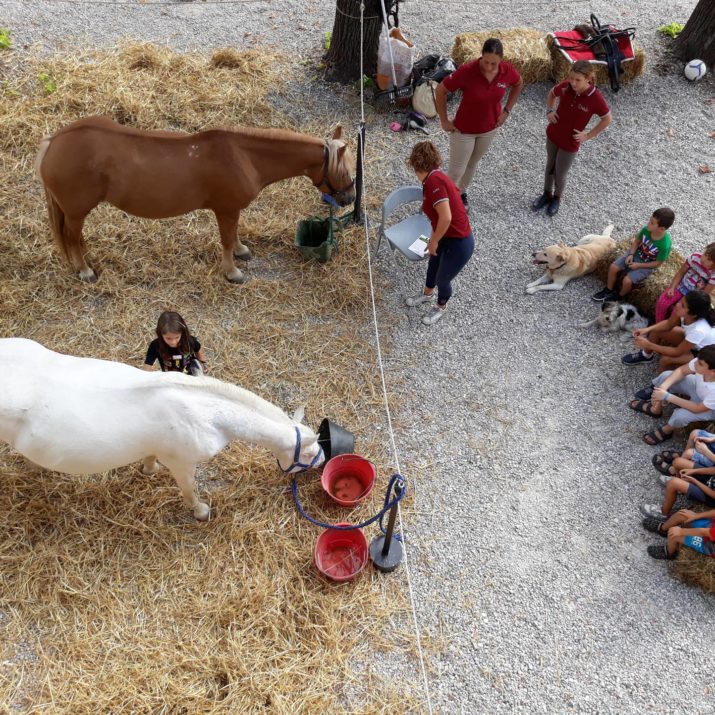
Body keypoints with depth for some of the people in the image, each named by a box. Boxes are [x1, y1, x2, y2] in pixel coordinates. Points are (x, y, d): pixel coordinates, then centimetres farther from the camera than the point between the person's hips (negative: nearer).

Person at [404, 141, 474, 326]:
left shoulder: (433, 181, -24)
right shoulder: (437, 177, 6)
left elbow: (446, 217, -30)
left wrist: (434, 241, -15)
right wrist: (434, 238, 34)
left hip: (458, 244, -9)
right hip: (447, 237, 9)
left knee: (443, 279, 16)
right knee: (433, 267, 31)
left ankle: (440, 308, 45)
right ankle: (427, 294, 59)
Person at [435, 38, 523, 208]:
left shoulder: (508, 70, -18)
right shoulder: (467, 71, -30)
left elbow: (519, 84, 6)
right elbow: (440, 91, -19)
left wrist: (507, 110, 1)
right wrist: (444, 121, -14)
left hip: (489, 128, 4)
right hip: (464, 129, -4)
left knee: (472, 163, 24)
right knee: (456, 170, 5)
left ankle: (461, 192, 49)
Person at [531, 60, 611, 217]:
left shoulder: (595, 98, -26)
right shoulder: (565, 86, -17)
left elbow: (607, 119, -10)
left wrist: (588, 135, -11)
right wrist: (549, 111, -7)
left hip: (570, 143, -3)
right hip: (552, 135, 4)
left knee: (560, 174, 12)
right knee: (550, 167, 22)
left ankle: (557, 198, 42)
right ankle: (547, 194, 47)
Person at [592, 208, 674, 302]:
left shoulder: (665, 244, -31)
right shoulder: (646, 229, -19)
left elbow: (657, 263, -19)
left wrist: (638, 265, -19)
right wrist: (631, 254, -12)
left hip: (647, 265, -5)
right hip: (636, 254, 5)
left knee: (627, 280, -19)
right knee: (613, 267, -8)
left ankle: (619, 296, 14)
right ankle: (608, 290, 15)